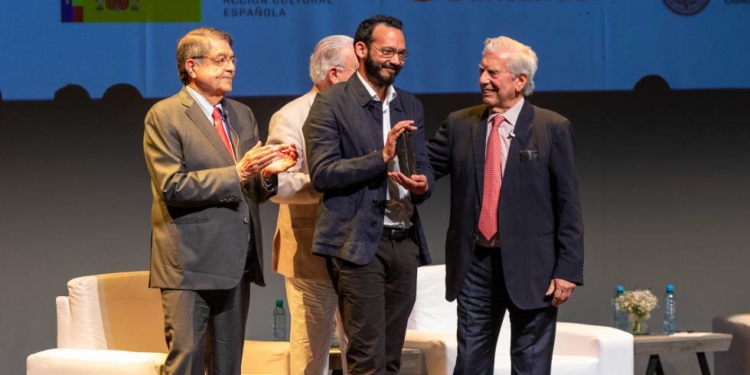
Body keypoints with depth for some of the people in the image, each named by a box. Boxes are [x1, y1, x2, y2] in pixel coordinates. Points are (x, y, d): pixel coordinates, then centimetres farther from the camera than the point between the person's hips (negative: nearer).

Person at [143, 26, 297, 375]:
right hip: (189, 263, -7)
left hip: (236, 263, 7)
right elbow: (172, 187, -15)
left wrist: (267, 172, -3)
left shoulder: (242, 115, 16)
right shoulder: (164, 116, -5)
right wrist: (237, 173, -19)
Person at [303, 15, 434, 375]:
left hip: (404, 241, 6)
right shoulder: (331, 102, -4)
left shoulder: (410, 105, 15)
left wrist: (422, 184, -7)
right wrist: (381, 157, -20)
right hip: (358, 242, -6)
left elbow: (423, 166, 17)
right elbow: (322, 172, -12)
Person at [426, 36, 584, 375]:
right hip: (476, 262, 3)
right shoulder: (459, 124, 7)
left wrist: (567, 269, -10)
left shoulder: (553, 128, -4)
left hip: (530, 265, -3)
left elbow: (568, 204, -5)